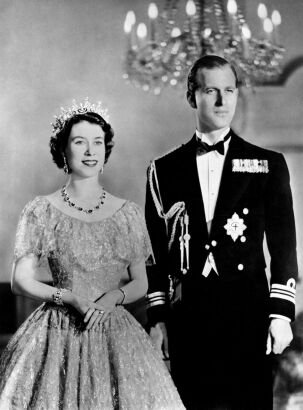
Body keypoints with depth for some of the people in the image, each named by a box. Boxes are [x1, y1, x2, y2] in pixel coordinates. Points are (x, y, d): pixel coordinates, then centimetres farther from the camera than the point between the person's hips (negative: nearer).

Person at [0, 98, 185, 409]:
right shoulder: (41, 212, -1)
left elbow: (140, 284, 8)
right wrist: (69, 298, -15)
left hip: (115, 335, 2)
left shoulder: (128, 214, 6)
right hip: (58, 335, -2)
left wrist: (114, 297, -12)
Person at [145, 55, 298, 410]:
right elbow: (156, 251, 10)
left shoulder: (268, 165, 8)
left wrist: (281, 313, -4)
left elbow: (283, 246, 4)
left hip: (249, 313, -1)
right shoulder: (164, 170, 11)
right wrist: (157, 317, 4)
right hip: (187, 315, 1)